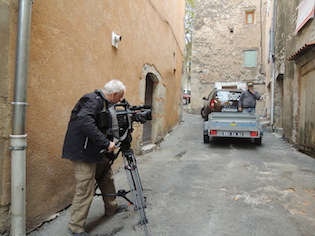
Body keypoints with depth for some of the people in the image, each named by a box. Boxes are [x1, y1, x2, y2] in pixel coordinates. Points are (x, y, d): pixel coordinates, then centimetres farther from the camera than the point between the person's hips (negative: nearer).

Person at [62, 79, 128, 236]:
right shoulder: (92, 100, -20)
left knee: (107, 178, 21)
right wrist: (106, 143, -32)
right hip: (84, 152, -10)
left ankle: (111, 208, 41)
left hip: (97, 152, 10)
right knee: (85, 190, -4)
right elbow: (85, 122, -34)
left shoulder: (104, 103, 9)